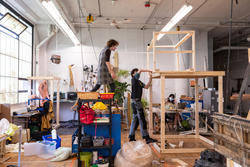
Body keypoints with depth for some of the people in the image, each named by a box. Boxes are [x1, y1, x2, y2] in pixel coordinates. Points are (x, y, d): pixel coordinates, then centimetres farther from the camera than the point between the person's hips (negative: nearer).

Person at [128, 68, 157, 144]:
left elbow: (146, 86, 11)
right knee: (142, 119, -8)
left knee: (135, 119, 10)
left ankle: (131, 137, 15)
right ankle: (147, 138, -4)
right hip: (136, 101, -9)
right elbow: (140, 70, -18)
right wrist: (148, 71, -5)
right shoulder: (133, 79, -5)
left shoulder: (139, 81, 21)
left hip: (137, 101, 9)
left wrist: (150, 78, 5)